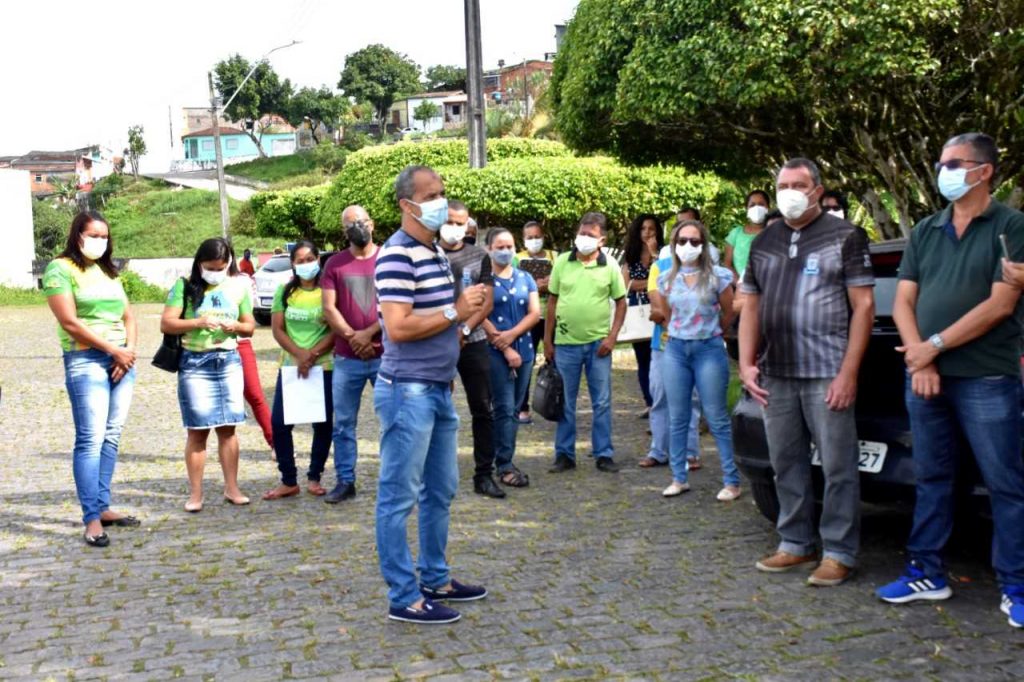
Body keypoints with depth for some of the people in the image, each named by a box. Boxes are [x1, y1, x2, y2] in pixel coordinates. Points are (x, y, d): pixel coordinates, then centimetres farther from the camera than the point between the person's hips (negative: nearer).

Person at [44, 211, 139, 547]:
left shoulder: (109, 272, 18)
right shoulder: (60, 269, -3)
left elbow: (128, 317, 16)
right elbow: (70, 322, -13)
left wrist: (129, 350, -3)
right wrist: (113, 350, -12)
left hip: (123, 361, 7)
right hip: (86, 361, -7)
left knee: (112, 438, 8)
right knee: (91, 440, -10)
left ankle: (103, 506, 14)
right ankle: (91, 519, -9)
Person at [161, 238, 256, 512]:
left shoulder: (239, 286, 8)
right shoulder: (185, 286, -2)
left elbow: (250, 326, 14)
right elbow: (166, 324, -7)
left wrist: (234, 326, -8)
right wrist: (199, 322, -21)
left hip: (229, 361, 3)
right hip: (195, 363, -3)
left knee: (228, 427, 6)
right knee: (197, 430, -1)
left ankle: (231, 488, 15)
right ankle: (195, 493, 6)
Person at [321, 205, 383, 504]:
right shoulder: (334, 264, 7)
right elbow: (329, 308, 1)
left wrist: (368, 334, -12)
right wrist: (352, 337, -11)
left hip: (384, 355, -2)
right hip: (346, 358, 2)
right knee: (343, 423, 6)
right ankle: (345, 481, 16)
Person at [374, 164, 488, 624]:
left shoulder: (436, 253, 15)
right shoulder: (397, 254, -15)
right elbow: (398, 328, -23)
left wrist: (469, 308, 9)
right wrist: (455, 312, -16)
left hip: (439, 391, 10)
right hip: (408, 392, -10)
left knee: (440, 491, 17)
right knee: (399, 496, 0)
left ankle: (436, 580, 31)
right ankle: (404, 598, 8)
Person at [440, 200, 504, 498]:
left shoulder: (479, 256, 7)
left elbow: (488, 301, 2)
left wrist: (464, 330, -11)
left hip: (473, 342, 1)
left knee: (484, 410, 3)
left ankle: (484, 475, 11)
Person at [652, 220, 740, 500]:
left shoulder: (717, 276, -5)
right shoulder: (666, 279, 5)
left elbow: (728, 313, 7)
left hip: (709, 350, -4)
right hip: (676, 350, 4)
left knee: (717, 419, -1)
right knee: (678, 419, 8)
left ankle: (732, 481, 5)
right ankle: (679, 478, 18)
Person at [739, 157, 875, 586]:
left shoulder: (845, 237, 0)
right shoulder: (764, 242, 14)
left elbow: (864, 307, -5)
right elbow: (750, 306, 16)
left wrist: (848, 373, -12)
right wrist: (746, 364, 4)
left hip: (827, 375, -5)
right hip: (776, 376, 5)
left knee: (838, 468, -1)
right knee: (786, 465, 11)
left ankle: (839, 553, 9)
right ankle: (795, 544, 23)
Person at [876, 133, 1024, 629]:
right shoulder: (925, 231, 13)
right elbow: (903, 302, 9)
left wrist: (935, 345, -11)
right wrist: (919, 359, -6)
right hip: (925, 377, 5)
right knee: (931, 479, 11)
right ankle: (926, 574, 20)